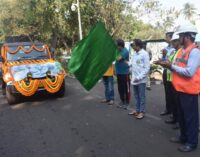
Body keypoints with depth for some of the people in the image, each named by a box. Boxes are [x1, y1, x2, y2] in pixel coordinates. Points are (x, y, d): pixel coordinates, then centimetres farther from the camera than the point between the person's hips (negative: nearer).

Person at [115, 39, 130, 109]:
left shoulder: (125, 51, -15)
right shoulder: (118, 51, 9)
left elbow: (118, 58, -27)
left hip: (125, 72, -8)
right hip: (119, 72, 8)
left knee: (126, 88, 1)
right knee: (120, 88, 13)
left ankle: (127, 103, 9)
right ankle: (122, 101, 25)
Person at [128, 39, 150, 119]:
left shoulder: (144, 54, -11)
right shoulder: (135, 54, 9)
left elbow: (147, 68, -14)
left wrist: (139, 77, -17)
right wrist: (133, 77, 4)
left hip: (141, 80, -7)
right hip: (134, 79, 7)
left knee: (141, 96, 3)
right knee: (136, 96, 14)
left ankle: (142, 112, 13)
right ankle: (137, 110, 26)